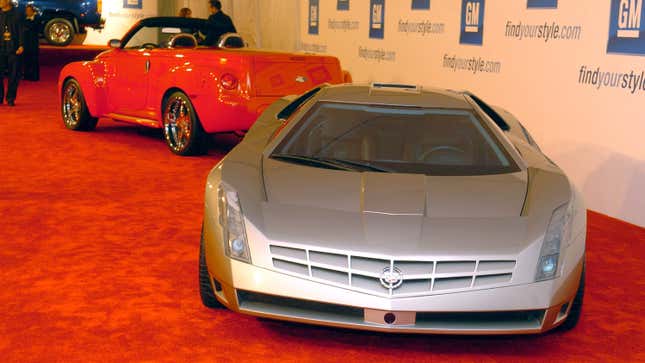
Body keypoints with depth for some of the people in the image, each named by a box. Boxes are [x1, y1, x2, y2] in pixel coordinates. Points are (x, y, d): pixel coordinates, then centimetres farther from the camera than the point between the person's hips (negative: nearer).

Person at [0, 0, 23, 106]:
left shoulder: (16, 14, 2)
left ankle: (10, 98, 9)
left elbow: (21, 31, 1)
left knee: (13, 75, 1)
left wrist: (21, 45, -7)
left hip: (13, 49, -2)